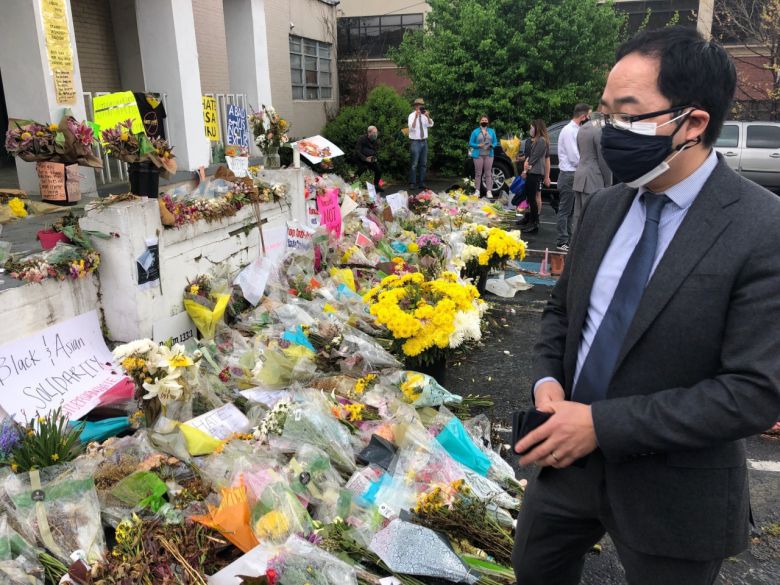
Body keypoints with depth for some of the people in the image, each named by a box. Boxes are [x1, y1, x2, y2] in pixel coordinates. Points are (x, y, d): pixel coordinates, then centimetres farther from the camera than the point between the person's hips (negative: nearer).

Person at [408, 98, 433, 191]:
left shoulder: (424, 116, 7)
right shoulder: (412, 116, -7)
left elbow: (431, 124, -6)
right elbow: (411, 127, -22)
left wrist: (427, 116, -22)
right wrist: (416, 117, -31)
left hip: (424, 142, 6)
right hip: (415, 142, -6)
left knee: (423, 163, 9)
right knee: (414, 164, -8)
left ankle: (421, 183, 15)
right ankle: (412, 183, -2)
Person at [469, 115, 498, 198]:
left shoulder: (492, 131, 13)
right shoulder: (475, 131, 5)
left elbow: (495, 142, 12)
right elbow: (471, 143, 2)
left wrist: (492, 145, -10)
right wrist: (478, 145, -16)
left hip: (489, 155, 2)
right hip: (478, 155, -2)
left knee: (488, 174, -1)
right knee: (478, 173, -3)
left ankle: (489, 191, -2)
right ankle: (477, 191, 2)